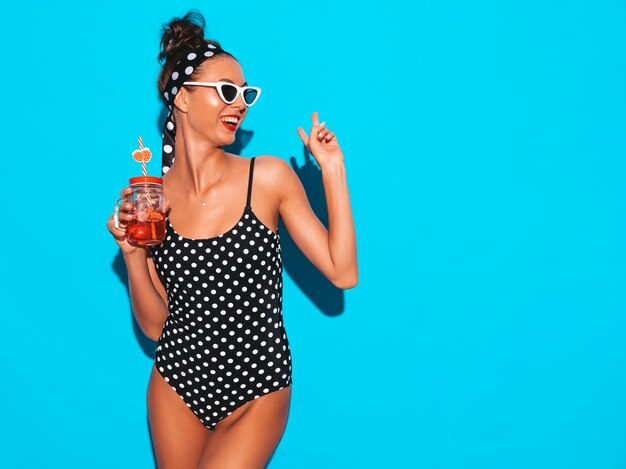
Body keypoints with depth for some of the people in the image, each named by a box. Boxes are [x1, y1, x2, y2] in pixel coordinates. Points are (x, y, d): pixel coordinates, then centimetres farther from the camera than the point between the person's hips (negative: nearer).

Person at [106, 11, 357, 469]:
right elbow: (155, 324, 1)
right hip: (177, 385, 3)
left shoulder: (269, 177, -8)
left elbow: (343, 273, -11)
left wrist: (333, 170, -13)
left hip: (256, 394, -2)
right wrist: (133, 255, -14)